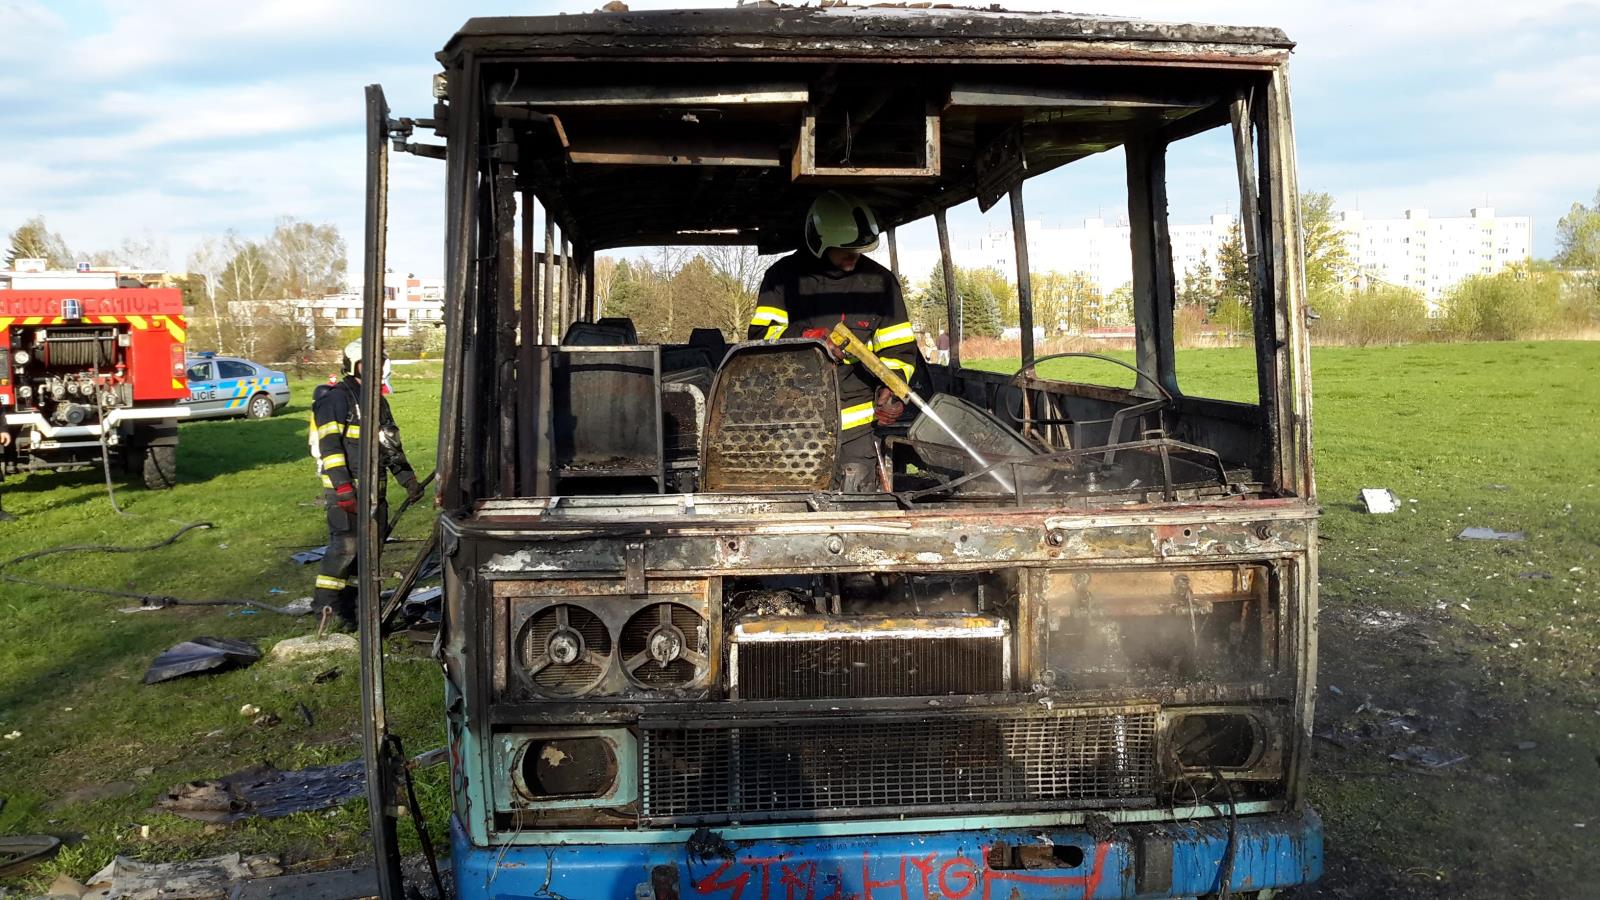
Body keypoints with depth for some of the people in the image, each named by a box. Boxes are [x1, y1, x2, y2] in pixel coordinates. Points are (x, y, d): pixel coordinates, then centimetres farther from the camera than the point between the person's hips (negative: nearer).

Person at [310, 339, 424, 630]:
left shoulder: (378, 401, 19)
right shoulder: (336, 399, -7)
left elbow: (392, 445, 25)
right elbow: (329, 445, -15)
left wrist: (408, 479, 17)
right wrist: (343, 486, -23)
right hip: (345, 489, -8)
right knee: (346, 545, -12)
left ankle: (349, 606, 17)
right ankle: (327, 606, -2)